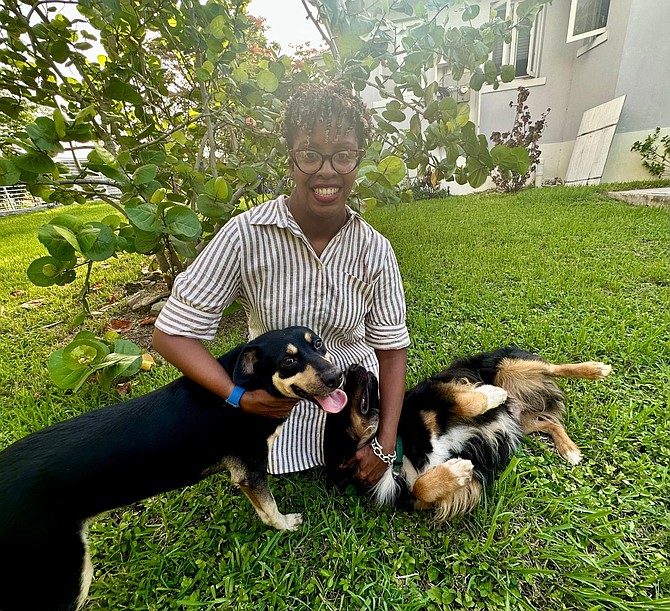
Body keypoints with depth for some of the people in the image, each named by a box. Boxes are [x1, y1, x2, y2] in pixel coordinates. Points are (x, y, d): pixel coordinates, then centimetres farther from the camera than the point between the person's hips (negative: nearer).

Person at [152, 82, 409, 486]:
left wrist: (386, 443, -13)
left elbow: (392, 345, -8)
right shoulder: (246, 235, -24)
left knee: (365, 480, 23)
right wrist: (238, 397, -29)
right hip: (279, 408, -2)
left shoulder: (375, 249, -15)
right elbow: (173, 333, -18)